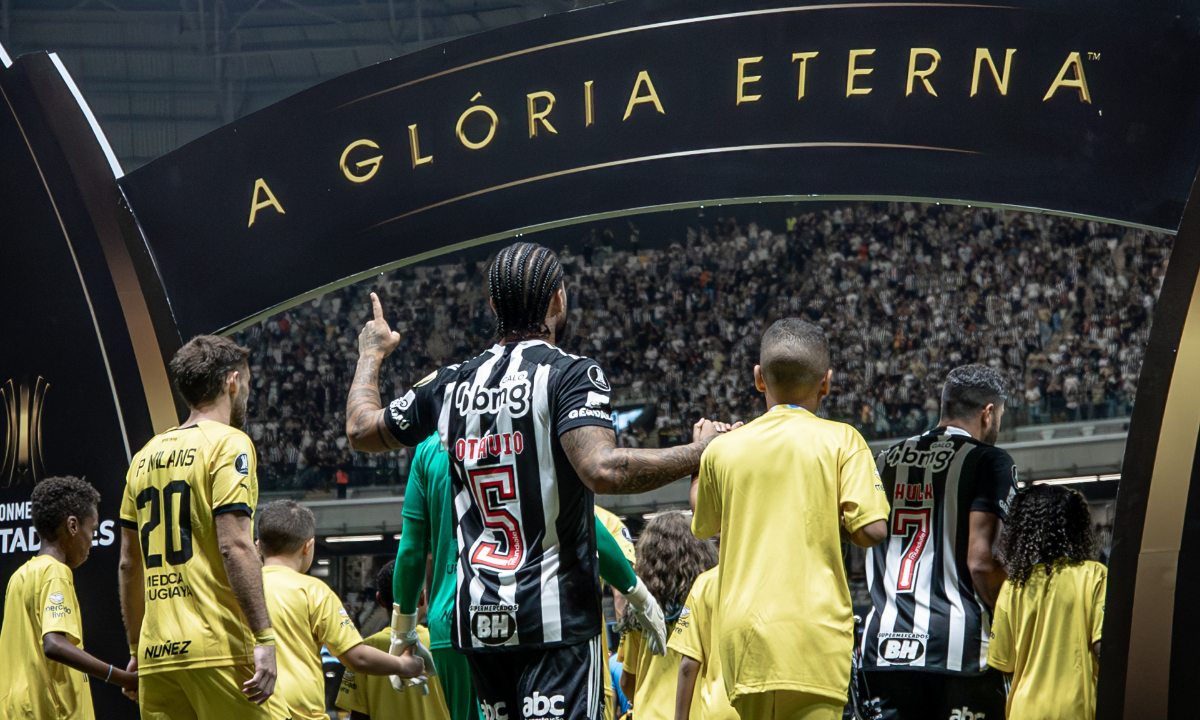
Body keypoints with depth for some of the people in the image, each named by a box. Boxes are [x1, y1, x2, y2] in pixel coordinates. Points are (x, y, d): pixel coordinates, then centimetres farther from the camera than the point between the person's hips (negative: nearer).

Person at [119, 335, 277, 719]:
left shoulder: (147, 455, 16)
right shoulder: (229, 443, -4)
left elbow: (130, 563, 18)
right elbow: (234, 546, -14)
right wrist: (264, 639, -16)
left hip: (157, 654, 7)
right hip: (218, 650, -7)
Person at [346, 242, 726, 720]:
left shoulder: (451, 385, 10)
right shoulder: (571, 375, -8)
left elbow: (360, 430, 24)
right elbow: (603, 470, -23)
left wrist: (372, 354, 41)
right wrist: (700, 453, -13)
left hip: (477, 620, 6)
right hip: (554, 617, -6)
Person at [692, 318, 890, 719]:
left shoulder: (722, 449, 8)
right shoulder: (840, 440, 0)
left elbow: (702, 528, 24)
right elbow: (872, 529, -9)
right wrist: (830, 526, 13)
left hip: (743, 632, 3)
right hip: (814, 630, -3)